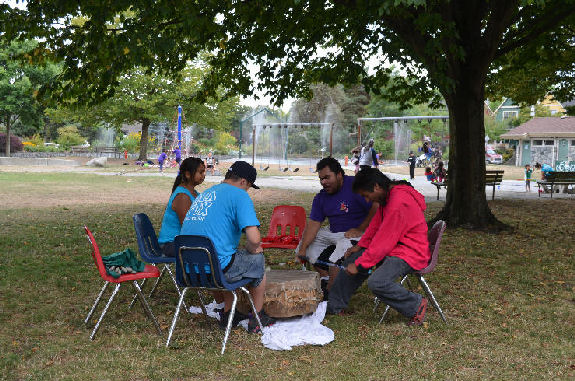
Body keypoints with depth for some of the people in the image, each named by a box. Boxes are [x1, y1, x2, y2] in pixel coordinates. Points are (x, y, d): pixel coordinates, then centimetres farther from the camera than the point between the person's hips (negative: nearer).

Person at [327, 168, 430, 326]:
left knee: (376, 282, -29)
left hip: (410, 252, -11)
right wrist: (360, 246, 8)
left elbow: (384, 240, -25)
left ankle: (417, 305, -7)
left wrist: (359, 265, -18)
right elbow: (376, 225, 18)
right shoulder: (388, 196, 5)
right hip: (393, 247, 11)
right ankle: (333, 306, 20)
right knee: (352, 260, 9)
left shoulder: (399, 202, -27)